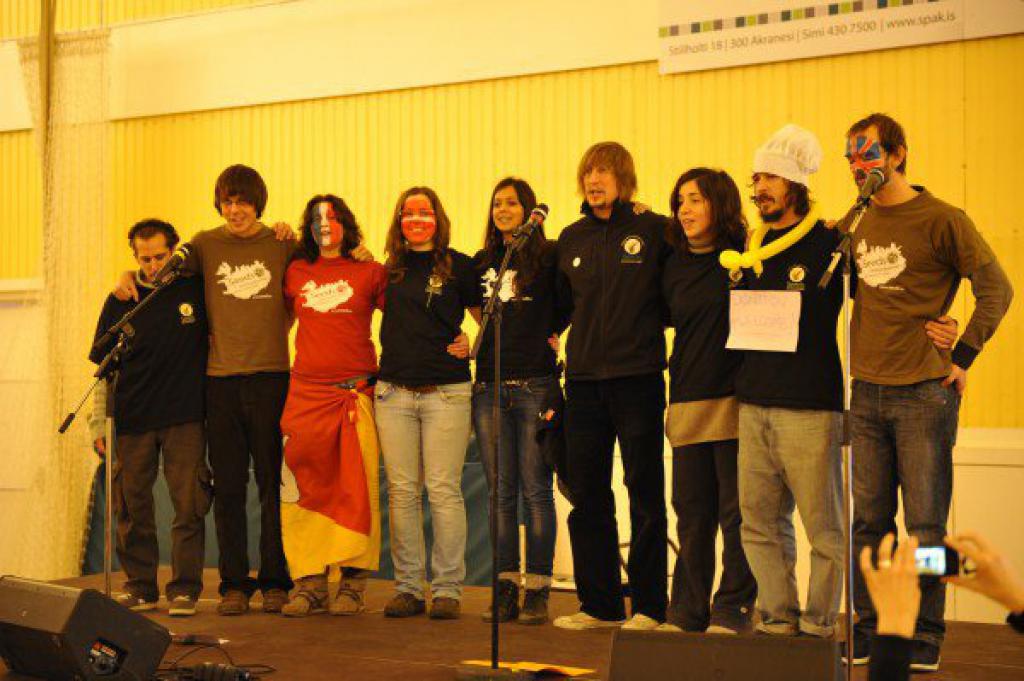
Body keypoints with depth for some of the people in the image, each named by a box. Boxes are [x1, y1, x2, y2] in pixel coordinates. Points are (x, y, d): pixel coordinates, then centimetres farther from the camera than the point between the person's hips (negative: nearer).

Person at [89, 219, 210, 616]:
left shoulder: (196, 288, 1)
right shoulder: (120, 302, 4)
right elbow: (104, 367, 8)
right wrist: (100, 423, 4)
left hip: (185, 418, -1)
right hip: (132, 419, 2)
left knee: (188, 504, -4)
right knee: (132, 506, 6)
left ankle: (184, 588, 5)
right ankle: (140, 587, 18)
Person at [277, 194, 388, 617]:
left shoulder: (371, 273, 5)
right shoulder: (296, 273, 12)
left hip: (355, 390, -2)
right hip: (306, 391, 2)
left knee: (355, 488, -3)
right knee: (303, 488, -1)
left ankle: (351, 585, 5)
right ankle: (311, 583, 4)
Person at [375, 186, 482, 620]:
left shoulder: (459, 267, 3)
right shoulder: (390, 270, 12)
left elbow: (488, 318, 11)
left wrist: (472, 345, -3)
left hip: (446, 392, -3)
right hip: (394, 392, 3)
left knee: (444, 490, -4)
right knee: (402, 492, 4)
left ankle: (447, 588, 2)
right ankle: (408, 587, 11)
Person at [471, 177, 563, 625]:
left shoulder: (549, 257, 0)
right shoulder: (482, 263, 14)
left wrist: (554, 333, -8)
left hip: (535, 384, -4)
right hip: (489, 386, 4)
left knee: (535, 491, -2)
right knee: (502, 492, 6)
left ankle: (537, 591, 3)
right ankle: (505, 588, 10)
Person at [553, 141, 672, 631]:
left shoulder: (654, 231, -2)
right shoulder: (571, 239, 12)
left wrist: (650, 320, -7)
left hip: (637, 378, -5)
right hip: (584, 380, 5)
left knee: (645, 494, 2)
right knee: (587, 495, 8)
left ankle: (649, 605, 11)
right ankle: (599, 604, 19)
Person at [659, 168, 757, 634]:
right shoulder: (674, 267, 14)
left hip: (736, 402, -5)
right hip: (688, 403, 5)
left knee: (736, 512, -1)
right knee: (691, 514, 9)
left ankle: (733, 610, 8)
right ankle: (687, 612, 16)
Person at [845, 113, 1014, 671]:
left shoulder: (941, 219, -6)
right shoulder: (856, 225, 10)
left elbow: (996, 290, -5)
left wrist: (962, 358, -7)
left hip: (924, 394, -5)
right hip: (867, 394, 5)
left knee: (925, 524, 1)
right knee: (869, 521, 9)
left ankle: (925, 636, 12)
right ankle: (868, 630, 19)